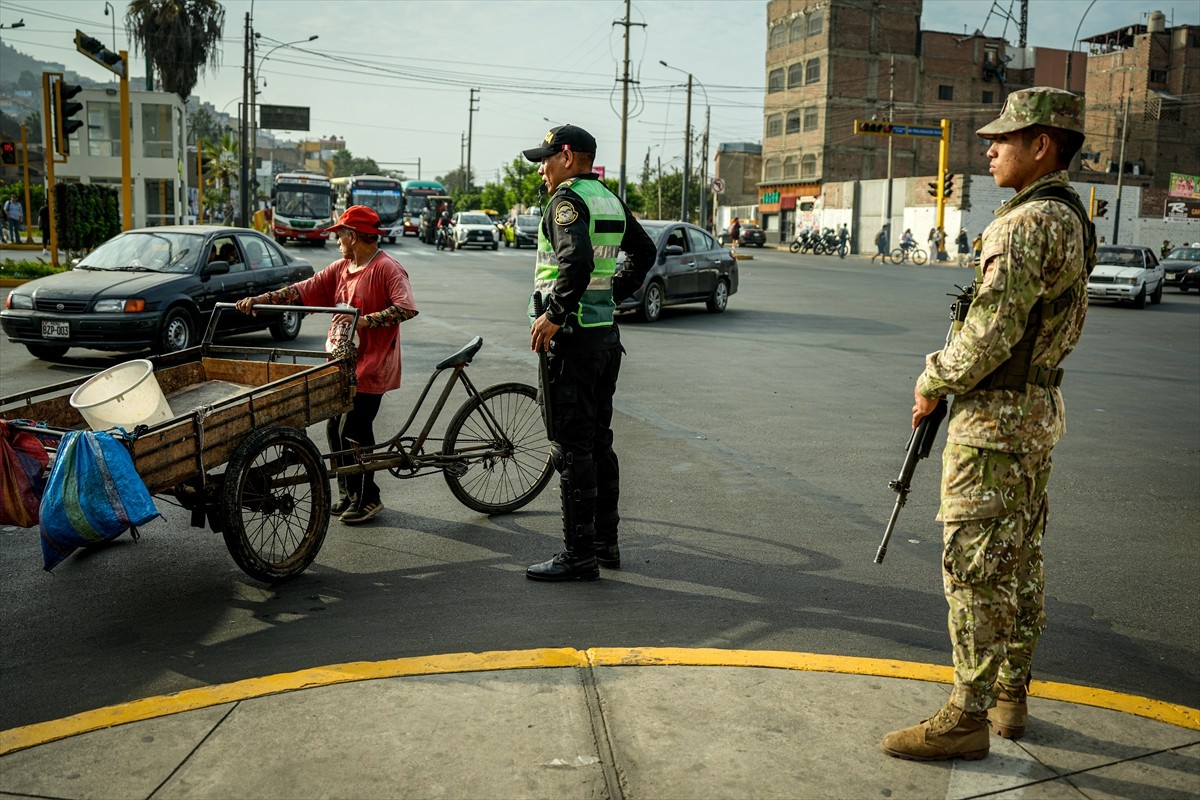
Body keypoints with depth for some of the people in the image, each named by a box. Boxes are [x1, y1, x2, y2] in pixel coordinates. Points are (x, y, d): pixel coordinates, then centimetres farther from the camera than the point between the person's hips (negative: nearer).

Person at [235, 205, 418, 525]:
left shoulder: (387, 269, -14)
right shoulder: (340, 269, 12)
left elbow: (407, 308, -27)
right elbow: (302, 290, 9)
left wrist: (365, 320, -32)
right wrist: (260, 299, 0)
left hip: (369, 367, -8)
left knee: (354, 433, -5)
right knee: (336, 430, 12)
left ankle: (367, 498, 10)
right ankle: (348, 493, 25)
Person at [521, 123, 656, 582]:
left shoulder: (567, 199, -12)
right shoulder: (610, 200, 15)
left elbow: (577, 261, -28)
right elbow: (644, 252, 27)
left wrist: (553, 314, -21)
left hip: (572, 337, -9)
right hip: (606, 333, 9)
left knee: (572, 448, -5)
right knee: (598, 442, 15)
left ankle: (579, 554, 0)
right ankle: (605, 541, 23)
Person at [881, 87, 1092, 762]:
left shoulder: (1028, 224, -20)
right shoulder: (1073, 218, 12)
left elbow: (991, 332, -24)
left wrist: (933, 382, -8)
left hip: (995, 419, -10)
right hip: (1040, 410, 10)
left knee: (975, 571, -3)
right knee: (1020, 562, 16)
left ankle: (968, 717, 5)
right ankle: (1011, 698, 28)